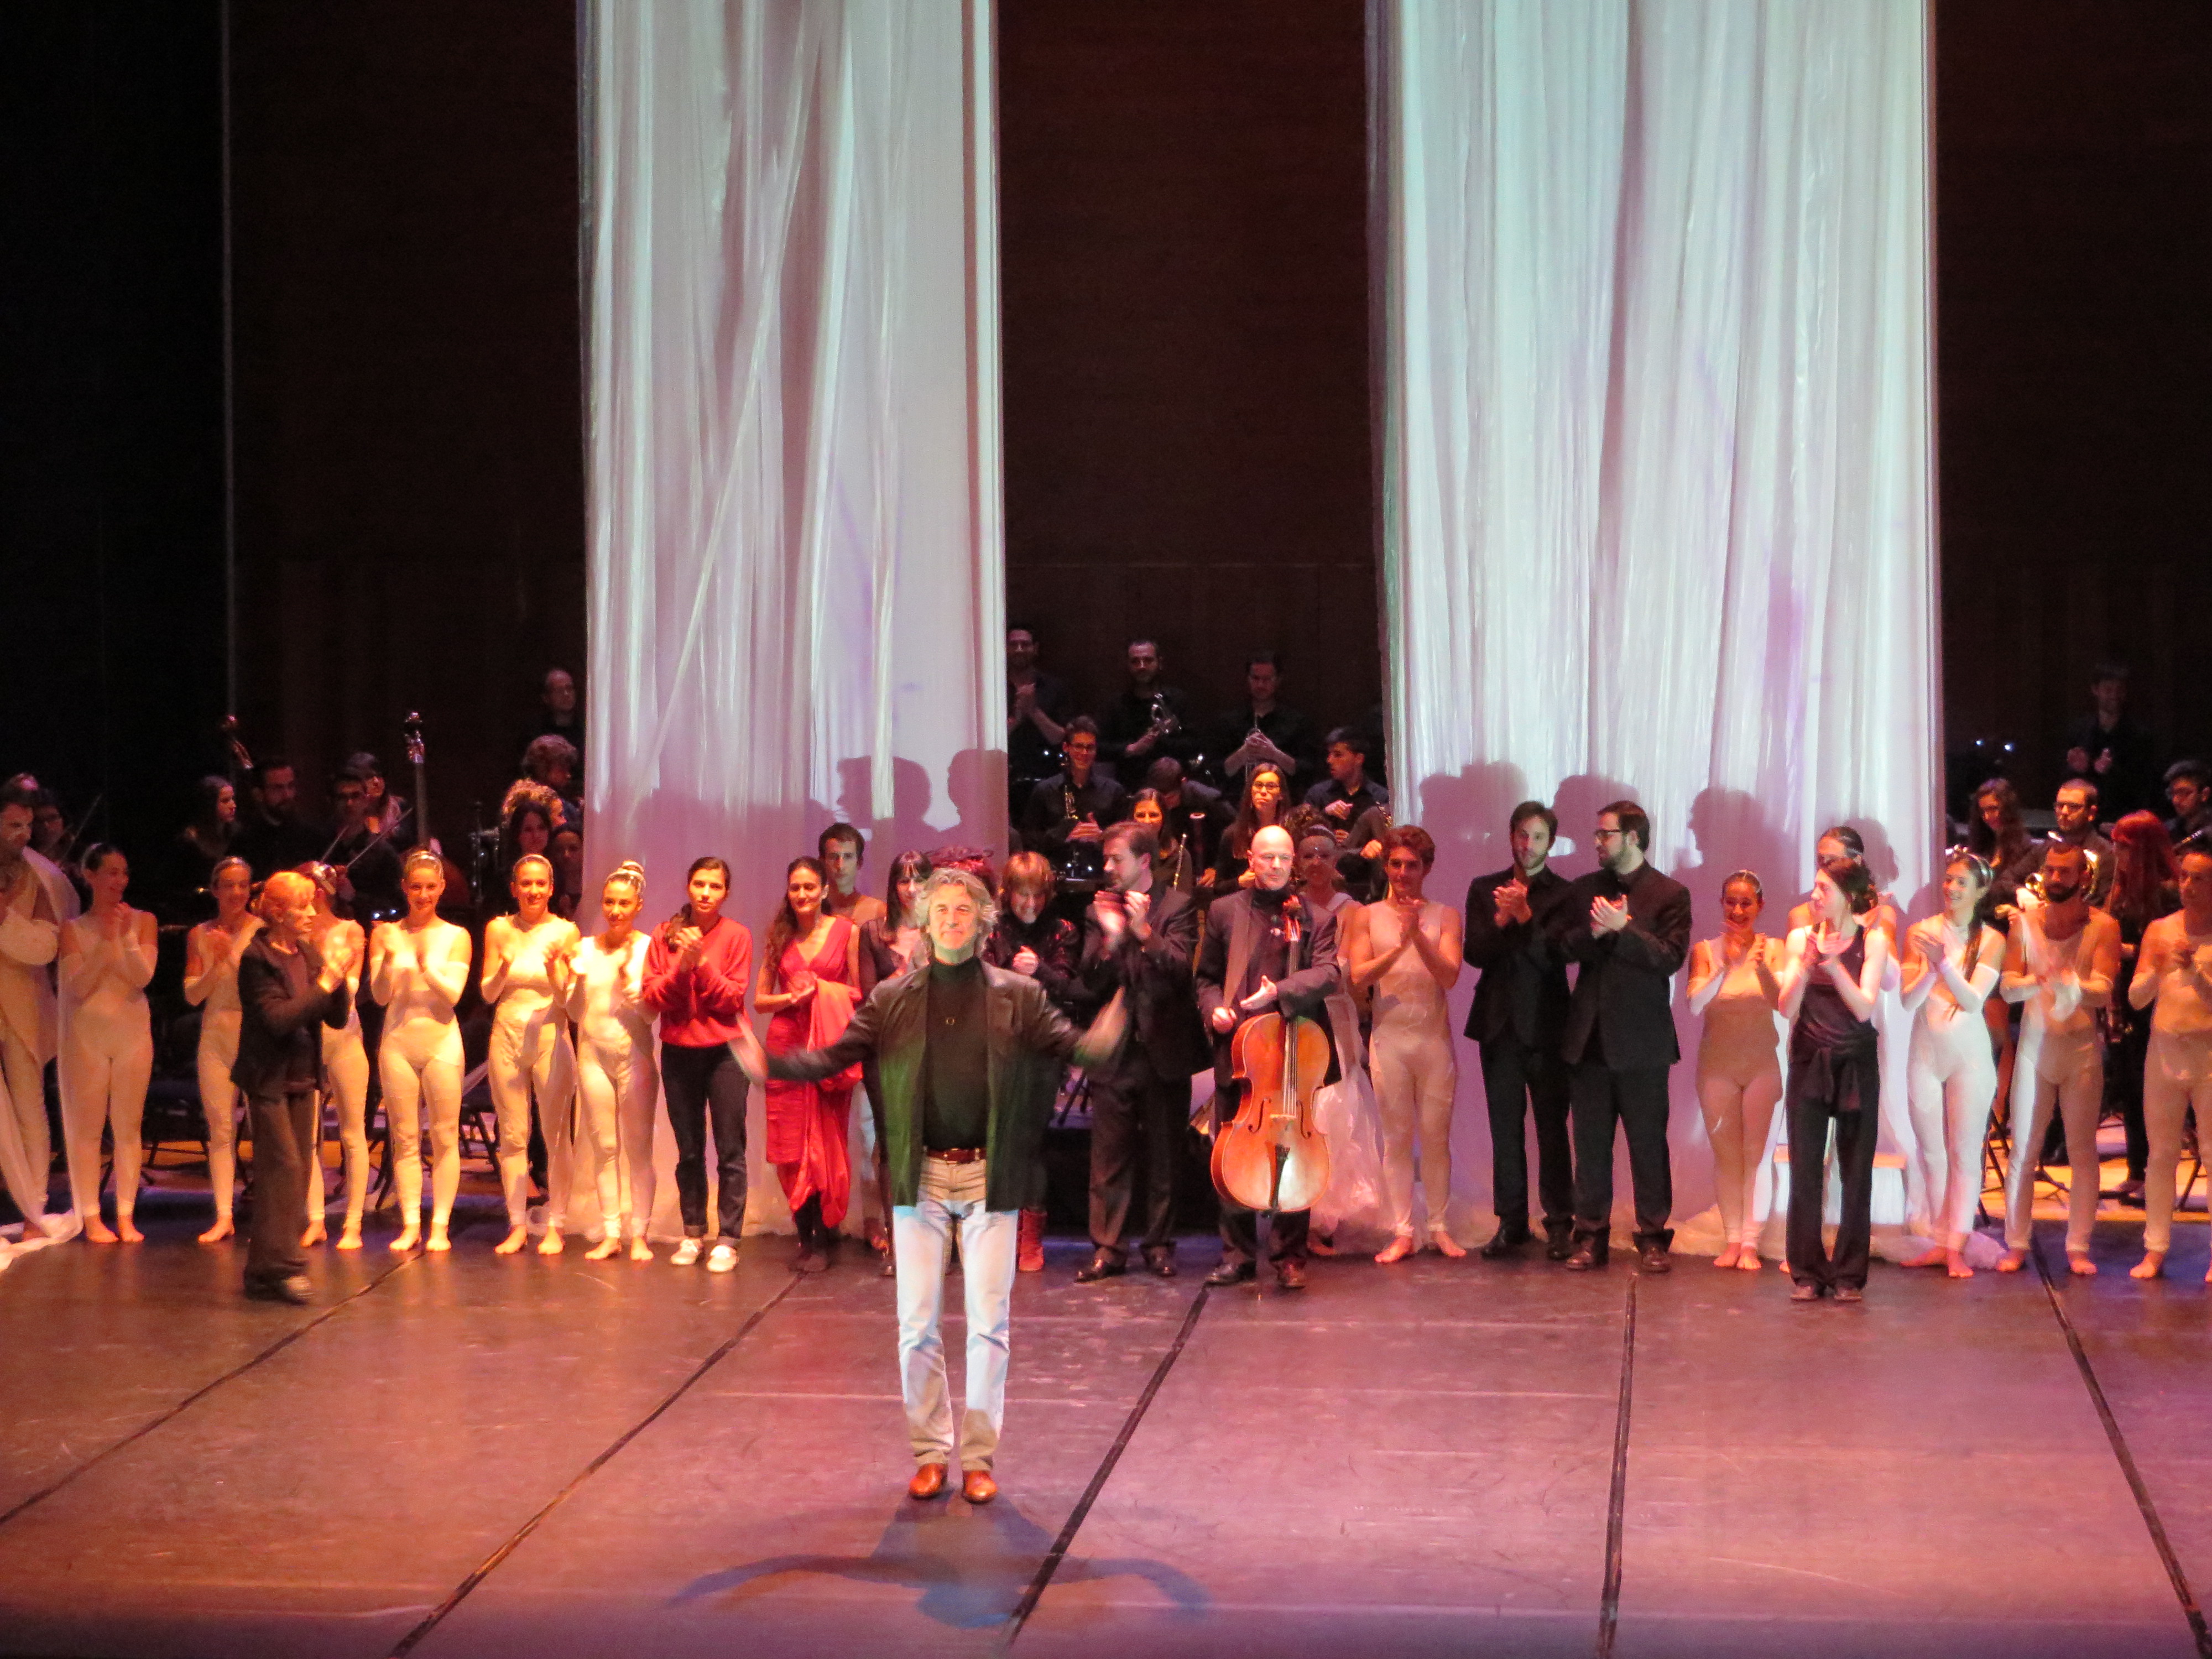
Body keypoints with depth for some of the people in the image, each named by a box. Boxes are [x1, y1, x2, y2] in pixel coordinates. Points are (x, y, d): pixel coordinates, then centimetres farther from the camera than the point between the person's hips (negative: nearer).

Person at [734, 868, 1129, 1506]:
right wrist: (769, 1064, -14)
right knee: (917, 1325, 3)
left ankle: (978, 1457, 13)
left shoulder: (1019, 996, 3)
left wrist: (1099, 1044, -30)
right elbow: (835, 1055, 2)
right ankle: (930, 1452, 17)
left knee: (989, 1323, 2)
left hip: (990, 1177, -1)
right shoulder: (893, 999, 5)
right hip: (920, 1177, 1)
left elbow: (1066, 1046, -7)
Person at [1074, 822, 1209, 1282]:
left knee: (1164, 1155, 6)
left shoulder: (1177, 906, -1)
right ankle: (1108, 1248, 4)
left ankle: (1160, 1244, 16)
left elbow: (1182, 970, -12)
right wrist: (1109, 940, -18)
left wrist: (1145, 933, -26)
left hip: (1163, 1049, -2)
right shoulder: (1100, 910, 8)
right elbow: (1092, 985, 0)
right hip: (1113, 1052, 2)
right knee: (1109, 1157, 0)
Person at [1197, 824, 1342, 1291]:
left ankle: (1289, 1257, 8)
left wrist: (1280, 991, -25)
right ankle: (1238, 1255, 14)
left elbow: (1328, 974, -9)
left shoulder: (1315, 918, 6)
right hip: (1235, 1051, 2)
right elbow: (1206, 977, 17)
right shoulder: (1225, 912, 11)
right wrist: (1214, 1008, -4)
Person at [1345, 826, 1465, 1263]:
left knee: (1436, 1137, 3)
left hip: (1435, 1038, 0)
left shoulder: (1444, 916, 3)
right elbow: (1358, 977, -6)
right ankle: (1402, 1233, 6)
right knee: (1396, 1137, 3)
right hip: (1389, 1038, 0)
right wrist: (1399, 946, -19)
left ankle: (1440, 1227, 11)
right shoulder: (1366, 916, 5)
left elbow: (1450, 976, -8)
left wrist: (1418, 936, -21)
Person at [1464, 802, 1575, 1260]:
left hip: (1546, 1026, -3)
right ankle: (1511, 1223, 11)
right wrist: (1501, 919, -15)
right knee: (1505, 1128, 5)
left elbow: (1557, 955, -9)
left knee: (1552, 1127, -2)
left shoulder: (1565, 894, 2)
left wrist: (1526, 915, -20)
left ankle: (1559, 1223, 2)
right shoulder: (1484, 889, 11)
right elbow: (1475, 952, 1)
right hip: (1499, 1023, 3)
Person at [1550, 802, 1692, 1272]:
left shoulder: (1670, 894, -1)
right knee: (1590, 1142, 6)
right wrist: (1593, 932, -14)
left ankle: (1653, 1237, 7)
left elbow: (1671, 956, -12)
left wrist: (1623, 928, -19)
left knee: (1648, 1142, 1)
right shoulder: (1582, 890, 12)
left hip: (1641, 1040, -4)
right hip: (1588, 1037, 4)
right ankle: (1591, 1236, 12)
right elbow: (1557, 946, 3)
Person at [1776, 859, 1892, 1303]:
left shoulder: (1872, 941, -3)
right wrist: (1806, 966, -19)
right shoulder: (1800, 938, 2)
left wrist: (1833, 965, -23)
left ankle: (1849, 1274, 8)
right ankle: (1807, 1273, 7)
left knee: (1856, 1170, 1)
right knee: (1804, 1169, 0)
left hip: (1855, 1065, -1)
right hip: (1809, 1062, 2)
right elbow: (1787, 1009, -4)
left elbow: (1864, 1008, -12)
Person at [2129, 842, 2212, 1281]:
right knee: (2161, 1154, 7)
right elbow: (2136, 997, 3)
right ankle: (2155, 1250, 12)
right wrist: (2155, 971, -15)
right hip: (2164, 1048, 3)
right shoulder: (2160, 930, 6)